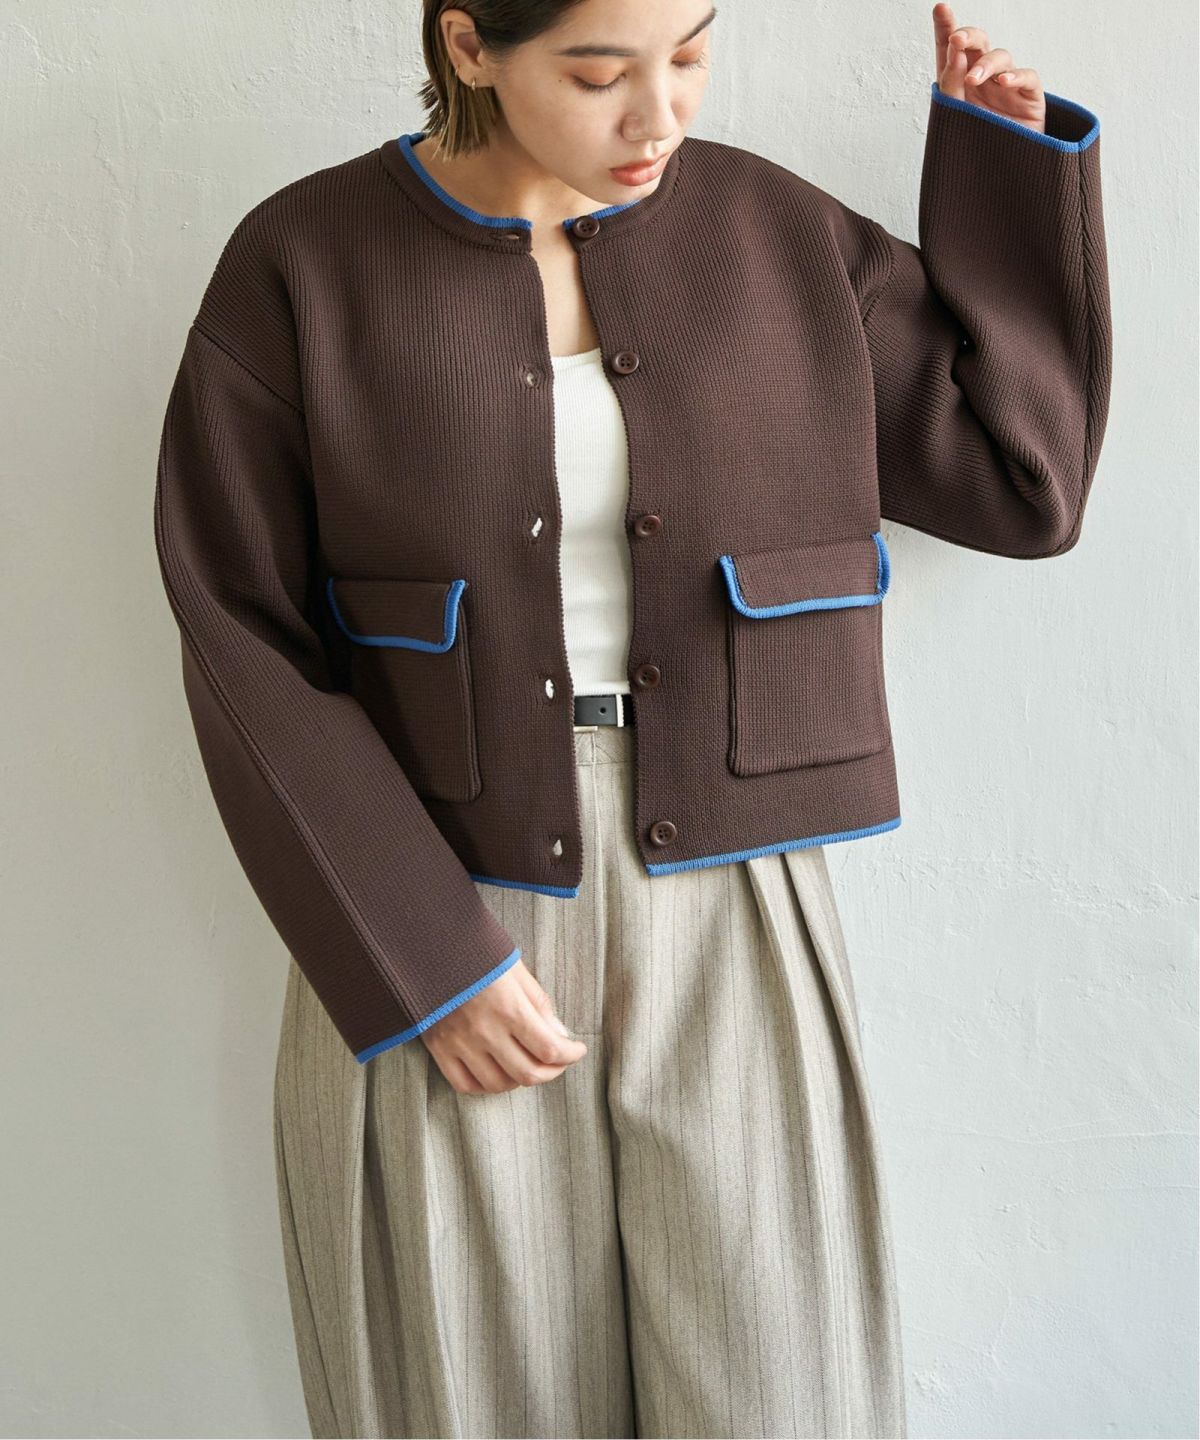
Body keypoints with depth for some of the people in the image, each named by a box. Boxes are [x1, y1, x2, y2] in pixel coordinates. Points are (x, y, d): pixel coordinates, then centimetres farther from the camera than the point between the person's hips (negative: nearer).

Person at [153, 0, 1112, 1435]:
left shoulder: (777, 235, 4)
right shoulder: (302, 267, -4)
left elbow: (1020, 482, 8)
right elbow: (250, 651, -5)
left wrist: (1005, 154, 4)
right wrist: (418, 966, -12)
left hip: (728, 914, 2)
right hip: (433, 915, -1)